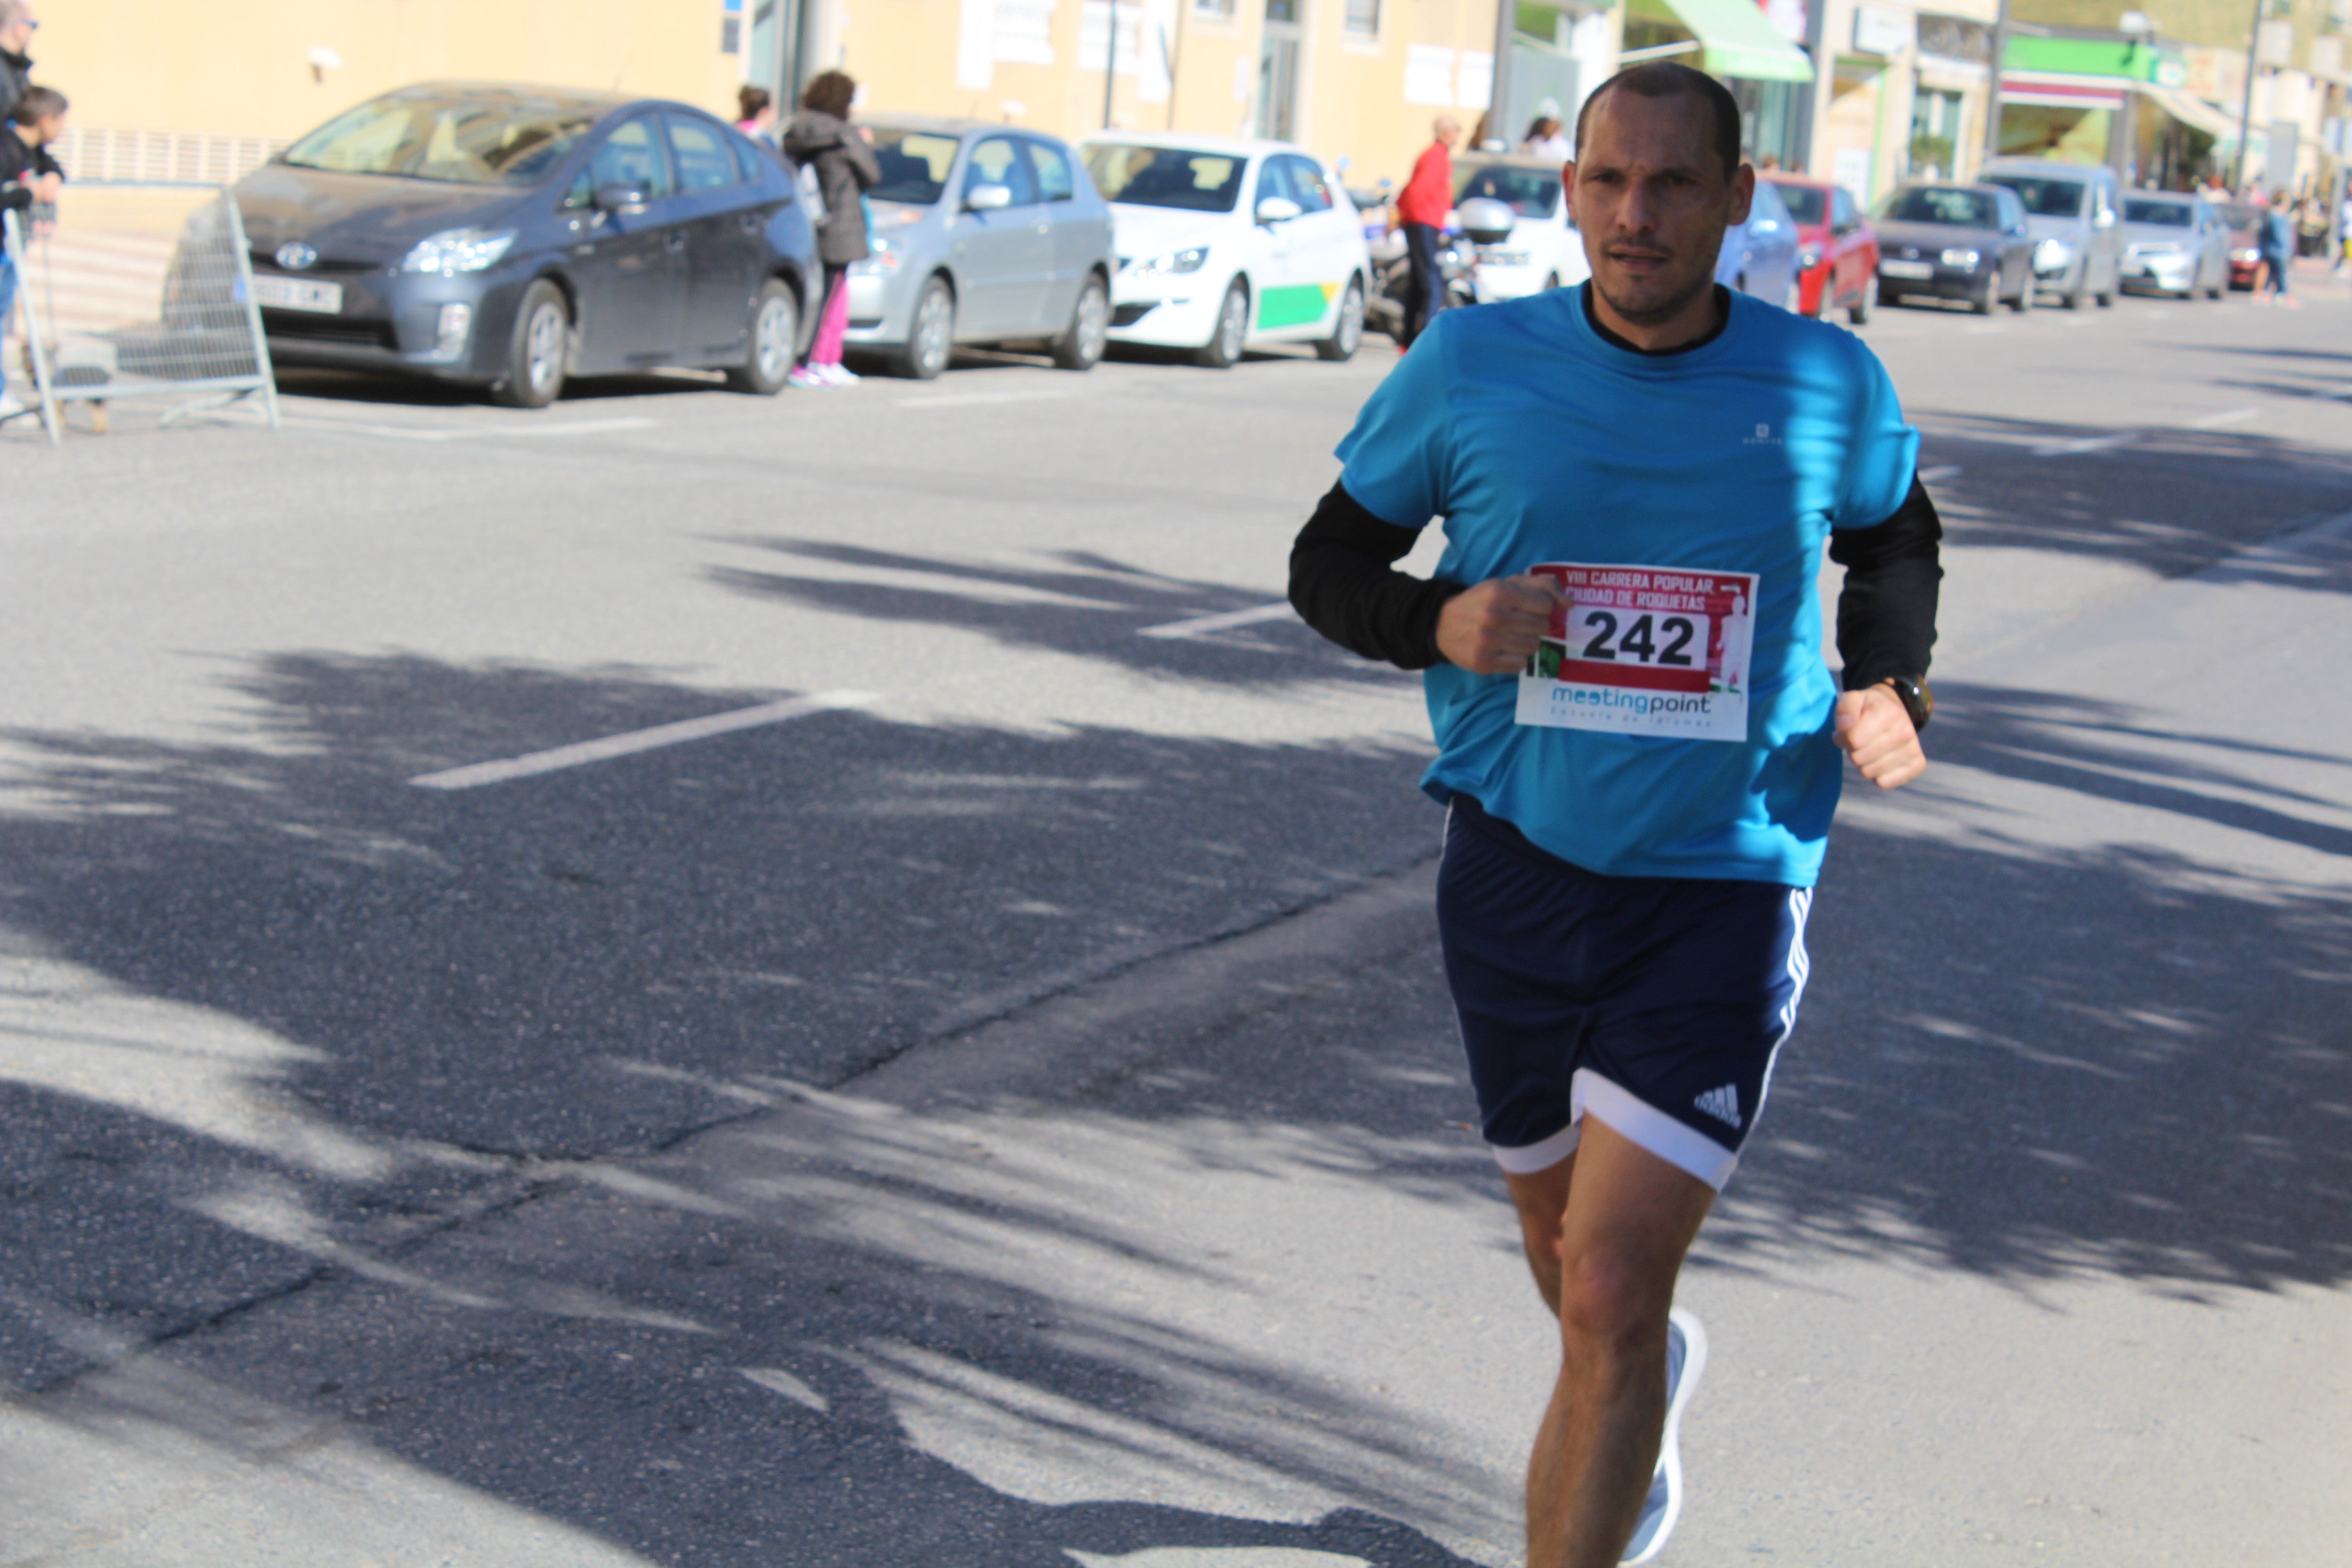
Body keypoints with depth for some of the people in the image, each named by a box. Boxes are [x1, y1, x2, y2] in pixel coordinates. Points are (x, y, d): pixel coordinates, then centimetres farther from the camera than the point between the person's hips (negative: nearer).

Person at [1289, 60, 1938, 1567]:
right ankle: (1650, 1385, 57)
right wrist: (1438, 623, -16)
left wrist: (1890, 685, -1)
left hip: (1722, 891, -2)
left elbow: (1897, 542, 18)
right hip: (1517, 868, 2)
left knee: (1608, 1294, -14)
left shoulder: (1828, 382, -3)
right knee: (1571, 1248, 22)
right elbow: (1329, 561, 5)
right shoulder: (1471, 366, -5)